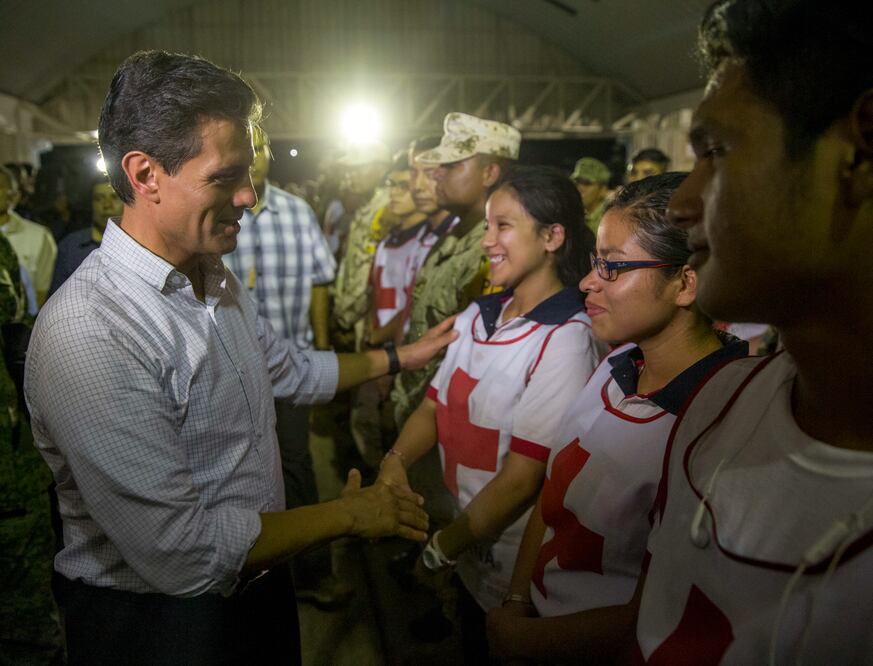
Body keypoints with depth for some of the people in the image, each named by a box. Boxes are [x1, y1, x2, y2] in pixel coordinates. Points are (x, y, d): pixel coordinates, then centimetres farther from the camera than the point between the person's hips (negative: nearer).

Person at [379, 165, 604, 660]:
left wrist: (439, 551, -15)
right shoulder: (479, 316, 0)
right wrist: (396, 462, -16)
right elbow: (435, 405, 4)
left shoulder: (565, 341, -23)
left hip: (519, 565, -6)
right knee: (472, 646, 24)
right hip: (470, 551, 6)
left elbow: (523, 477, -23)